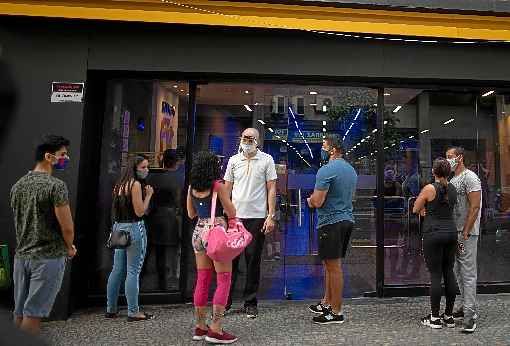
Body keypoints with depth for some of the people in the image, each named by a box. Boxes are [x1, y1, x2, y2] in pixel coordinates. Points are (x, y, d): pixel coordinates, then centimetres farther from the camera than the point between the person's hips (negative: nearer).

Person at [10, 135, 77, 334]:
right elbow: (67, 228, -16)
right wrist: (69, 248, 3)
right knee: (33, 314, 0)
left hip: (21, 255, 7)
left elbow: (20, 221, 15)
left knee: (19, 312, 16)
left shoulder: (17, 185, 8)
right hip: (48, 257, -7)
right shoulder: (56, 185, -16)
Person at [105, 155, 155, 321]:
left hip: (119, 228, 9)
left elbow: (123, 207, 15)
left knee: (117, 270, 15)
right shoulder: (136, 184, -12)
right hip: (134, 228, -9)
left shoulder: (120, 184, 14)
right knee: (133, 271, -3)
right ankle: (133, 312, 5)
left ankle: (111, 309, 25)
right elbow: (140, 212, -15)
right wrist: (148, 195, -5)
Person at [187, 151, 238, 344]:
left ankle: (200, 327, 21)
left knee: (202, 280, 13)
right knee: (224, 280, 2)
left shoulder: (192, 188, 6)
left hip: (199, 232, 7)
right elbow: (231, 213, -7)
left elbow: (191, 214, 14)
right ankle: (215, 330, 3)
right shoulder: (218, 186, -11)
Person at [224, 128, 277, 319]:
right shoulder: (233, 160, 9)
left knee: (253, 261, 6)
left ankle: (250, 303, 20)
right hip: (234, 216, 2)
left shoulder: (266, 160, 2)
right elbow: (227, 189, 12)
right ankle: (225, 300, 19)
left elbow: (271, 189, 1)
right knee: (230, 259, 5)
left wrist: (271, 216, -6)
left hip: (257, 217, -2)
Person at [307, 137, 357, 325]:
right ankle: (327, 303, 30)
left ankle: (336, 312, 11)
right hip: (347, 219, 9)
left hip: (331, 222, -9)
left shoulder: (326, 170, -16)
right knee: (331, 264, 19)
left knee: (334, 267, 0)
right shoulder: (351, 170, 14)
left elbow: (317, 202, -20)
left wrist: (310, 199, 3)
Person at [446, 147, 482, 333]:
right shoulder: (452, 180, 16)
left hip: (467, 233, -9)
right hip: (454, 232, 9)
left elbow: (474, 207, -17)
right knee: (458, 272, 14)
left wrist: (465, 233, -20)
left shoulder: (470, 177, -11)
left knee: (468, 273, -6)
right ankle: (465, 307, 26)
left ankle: (470, 314, 0)